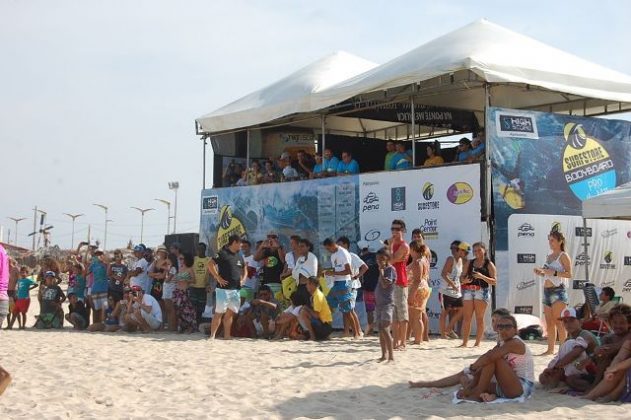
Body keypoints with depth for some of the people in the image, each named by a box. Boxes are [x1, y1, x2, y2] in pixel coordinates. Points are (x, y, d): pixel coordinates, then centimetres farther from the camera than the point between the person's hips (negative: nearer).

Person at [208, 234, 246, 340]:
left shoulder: (239, 256, 16)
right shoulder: (223, 253, -7)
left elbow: (244, 269, 29)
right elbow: (210, 264, -15)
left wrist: (243, 279, 11)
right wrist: (218, 278, -17)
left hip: (235, 289, 7)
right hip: (224, 288, -7)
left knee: (230, 313, 9)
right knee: (219, 312, -8)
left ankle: (227, 335, 15)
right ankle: (212, 335, -5)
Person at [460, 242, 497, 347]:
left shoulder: (489, 265, 5)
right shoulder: (469, 263, 16)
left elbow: (494, 282, -2)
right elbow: (462, 278, 15)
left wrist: (482, 277, -16)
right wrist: (465, 280, -9)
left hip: (482, 292, -3)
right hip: (468, 291, 3)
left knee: (479, 318, -3)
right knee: (466, 318, -2)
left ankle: (477, 343, 0)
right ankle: (464, 342, 0)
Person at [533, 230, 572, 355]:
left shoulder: (563, 256, -4)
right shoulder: (549, 257, 18)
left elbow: (569, 274, -13)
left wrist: (553, 272, -22)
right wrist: (541, 273, 7)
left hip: (558, 290, -8)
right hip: (547, 291, 8)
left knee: (559, 322, -11)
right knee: (549, 323, 7)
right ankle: (550, 349, 11)